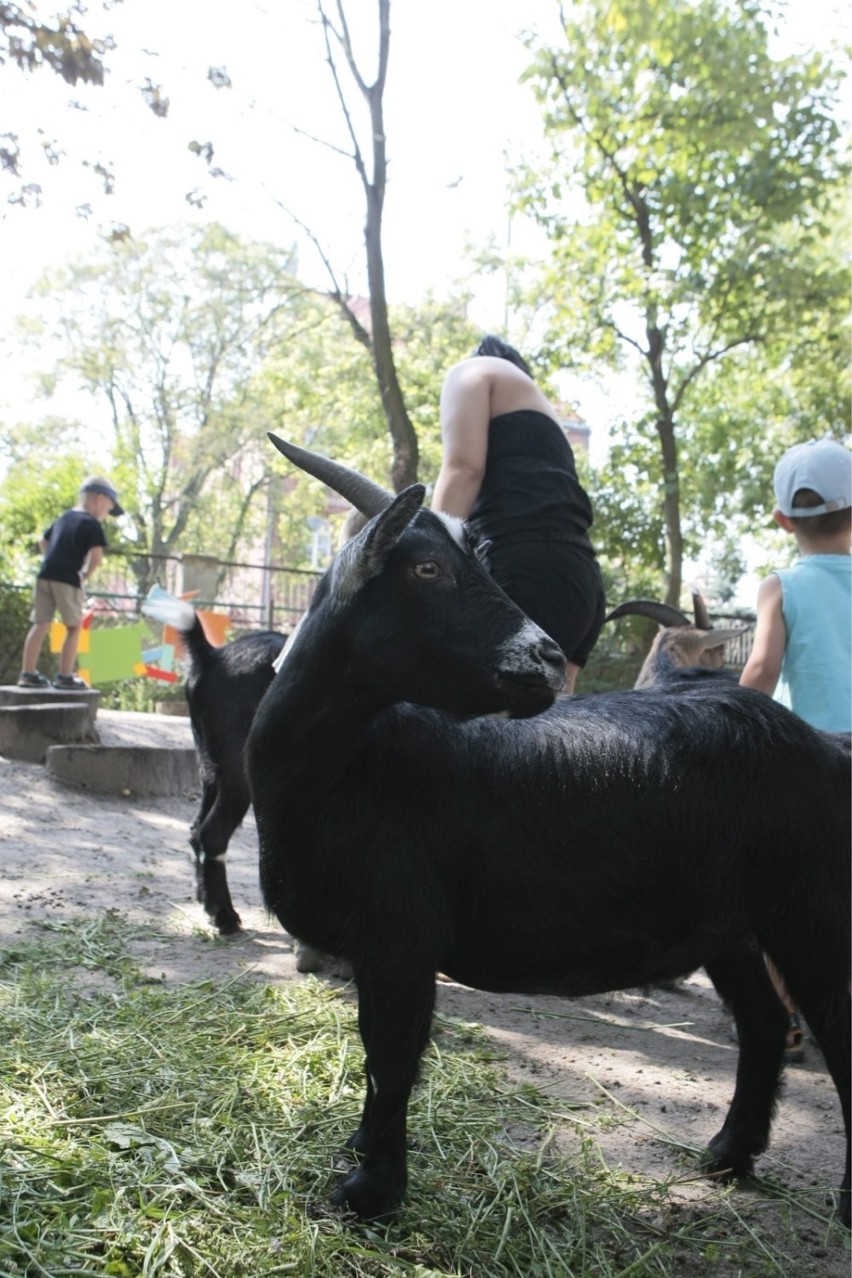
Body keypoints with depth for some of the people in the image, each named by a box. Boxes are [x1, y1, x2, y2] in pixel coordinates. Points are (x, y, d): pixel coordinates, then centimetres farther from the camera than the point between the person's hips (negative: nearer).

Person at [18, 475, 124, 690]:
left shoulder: (64, 518, 20)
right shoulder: (92, 524, -3)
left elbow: (43, 543, 29)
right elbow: (96, 555, -15)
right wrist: (86, 574, 1)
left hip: (45, 575, 7)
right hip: (68, 579, -7)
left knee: (40, 624, 10)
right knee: (74, 627, 5)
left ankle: (27, 673, 11)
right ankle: (65, 676, 5)